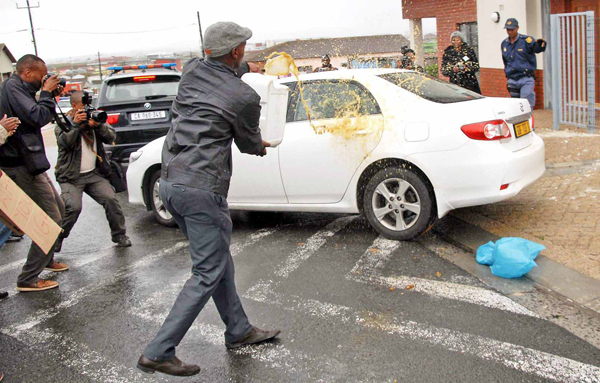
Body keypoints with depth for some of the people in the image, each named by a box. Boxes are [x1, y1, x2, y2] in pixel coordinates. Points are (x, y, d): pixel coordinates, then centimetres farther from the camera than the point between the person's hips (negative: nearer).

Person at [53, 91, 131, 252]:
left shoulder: (94, 119, 12)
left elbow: (111, 137, 0)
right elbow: (64, 142, -18)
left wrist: (98, 125, -17)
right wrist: (75, 124, -24)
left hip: (94, 174, 4)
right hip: (71, 177, -4)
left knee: (111, 200, -12)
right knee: (73, 207, -22)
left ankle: (119, 235, 4)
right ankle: (56, 239, -1)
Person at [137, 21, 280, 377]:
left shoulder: (191, 71, 7)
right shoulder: (244, 96, -10)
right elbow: (250, 143, 6)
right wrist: (262, 145, 30)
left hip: (170, 182, 9)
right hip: (202, 189, -8)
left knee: (219, 259, 19)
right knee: (209, 273, 1)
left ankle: (239, 331, 31)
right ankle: (158, 353, 2)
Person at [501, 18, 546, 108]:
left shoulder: (526, 40, -7)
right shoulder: (504, 44, 11)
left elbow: (537, 48, -24)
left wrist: (541, 44, -46)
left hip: (526, 79, -5)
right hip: (512, 81, 5)